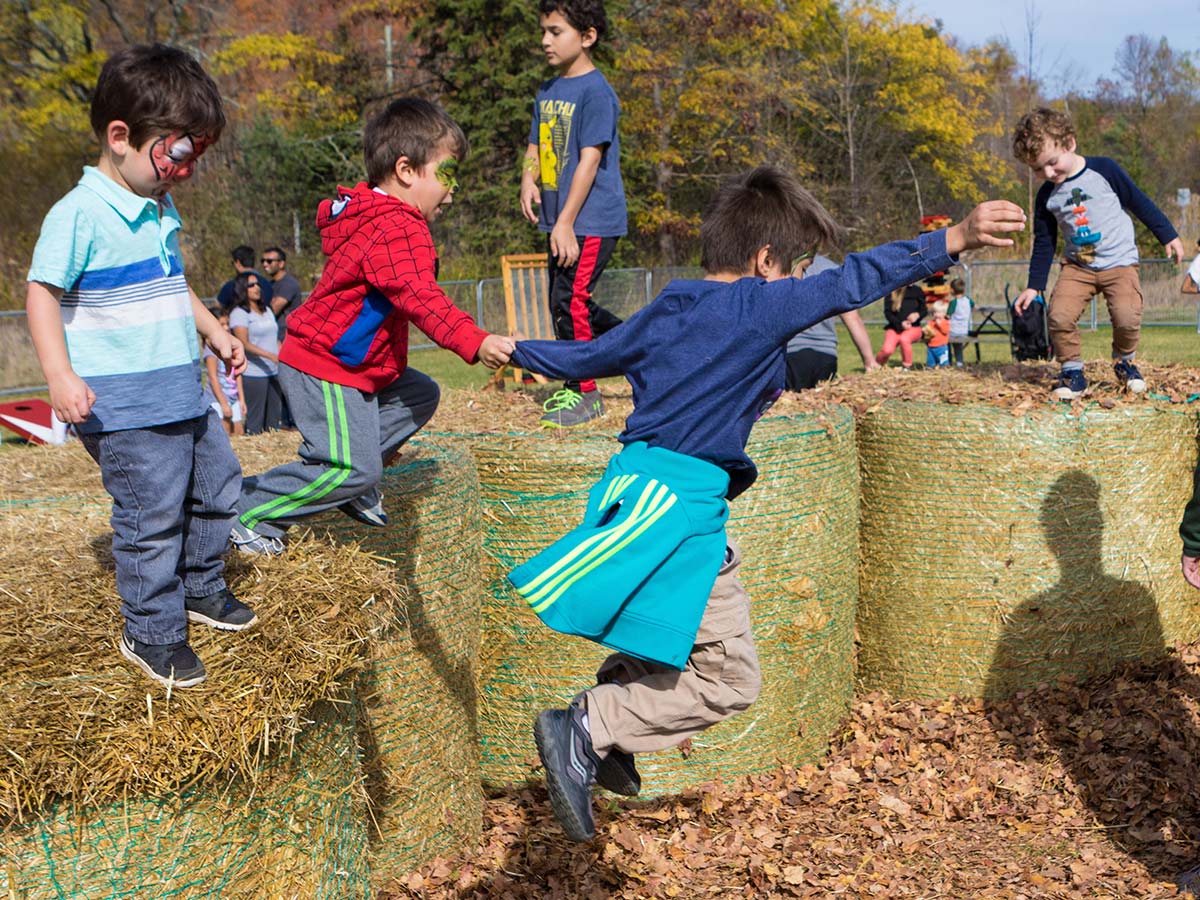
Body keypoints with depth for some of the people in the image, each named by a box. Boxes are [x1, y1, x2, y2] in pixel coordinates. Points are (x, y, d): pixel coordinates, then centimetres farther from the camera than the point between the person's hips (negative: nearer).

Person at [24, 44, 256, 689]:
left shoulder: (161, 212, 13)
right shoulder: (79, 214, -15)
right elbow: (42, 293, -16)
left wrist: (213, 330, 28)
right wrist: (61, 376, -24)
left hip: (183, 398, 9)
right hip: (126, 408, -9)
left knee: (216, 481, 19)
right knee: (151, 514, -5)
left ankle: (202, 588, 39)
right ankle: (152, 635, 12)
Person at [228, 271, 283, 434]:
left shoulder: (267, 311, 18)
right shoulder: (239, 313, -5)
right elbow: (244, 343, -15)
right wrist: (270, 355, -25)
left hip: (274, 372, 7)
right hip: (253, 374, -7)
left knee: (275, 418, 9)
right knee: (255, 419, -5)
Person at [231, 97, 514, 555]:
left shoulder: (373, 217, 13)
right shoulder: (397, 230, -22)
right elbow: (420, 298, -35)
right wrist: (474, 342, -44)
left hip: (357, 368, 11)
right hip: (326, 369, -11)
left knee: (420, 395, 18)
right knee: (354, 470, -11)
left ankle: (351, 486, 19)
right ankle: (245, 511, 0)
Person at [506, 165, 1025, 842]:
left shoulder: (663, 311, 14)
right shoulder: (760, 308, -8)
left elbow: (585, 358, 23)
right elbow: (853, 281, -14)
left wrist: (519, 351, 41)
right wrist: (952, 241, -13)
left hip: (638, 484, 9)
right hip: (680, 503, -9)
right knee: (728, 679, -1)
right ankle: (587, 729, -5)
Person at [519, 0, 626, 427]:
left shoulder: (595, 91, -12)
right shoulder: (547, 92, 13)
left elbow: (590, 160, -17)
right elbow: (536, 147, 20)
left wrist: (565, 223, -20)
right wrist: (528, 179, -4)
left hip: (591, 221, -9)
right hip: (561, 221, 9)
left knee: (569, 301, -9)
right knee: (568, 303, 14)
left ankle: (581, 392, 4)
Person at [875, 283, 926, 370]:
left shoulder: (917, 291, 4)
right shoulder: (891, 292, -2)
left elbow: (923, 310, 8)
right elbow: (887, 312, -4)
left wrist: (917, 315, -16)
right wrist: (900, 324, -19)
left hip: (913, 327, 0)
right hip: (894, 327, 0)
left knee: (904, 339, -35)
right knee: (887, 349, -26)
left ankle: (907, 366, -13)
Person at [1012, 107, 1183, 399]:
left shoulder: (1104, 170, -6)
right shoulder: (1046, 196, 3)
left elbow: (1140, 203, 4)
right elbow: (1043, 243, 11)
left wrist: (1168, 236, 7)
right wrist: (1034, 286, 9)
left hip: (1119, 262, -2)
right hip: (1077, 266, 3)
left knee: (1127, 319, -21)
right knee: (1059, 316, -20)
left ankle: (1124, 362, 11)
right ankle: (1072, 372, 1)